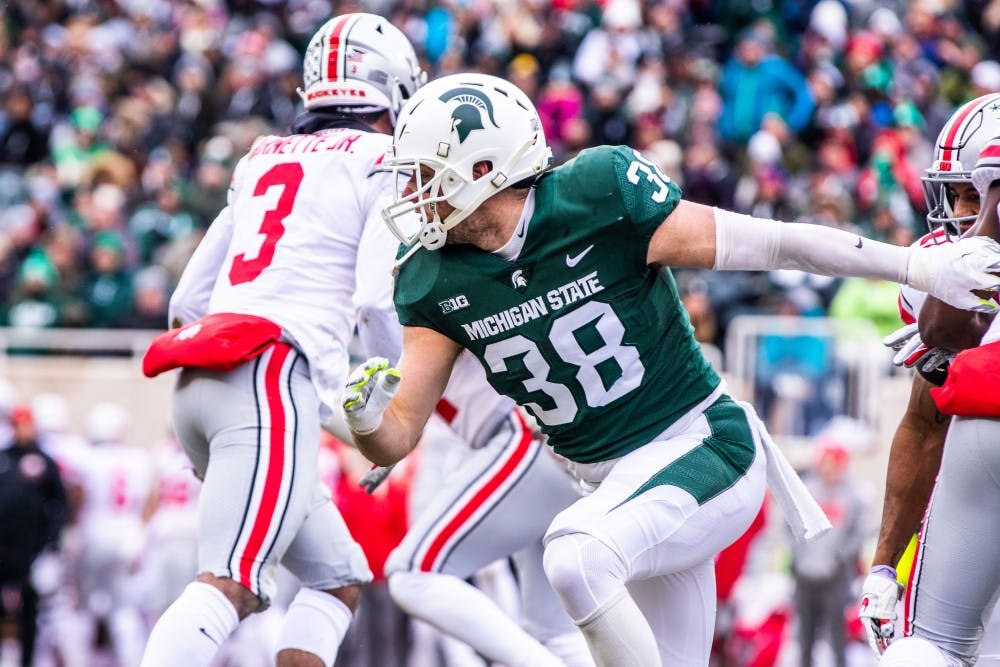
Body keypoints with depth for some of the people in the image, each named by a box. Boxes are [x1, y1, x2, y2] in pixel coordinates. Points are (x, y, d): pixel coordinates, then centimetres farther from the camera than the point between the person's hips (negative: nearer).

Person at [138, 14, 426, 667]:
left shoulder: (261, 162, 24)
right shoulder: (385, 165, 5)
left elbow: (188, 302, 24)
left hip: (195, 388, 8)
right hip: (273, 376, -8)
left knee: (339, 580, 15)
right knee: (230, 584, -19)